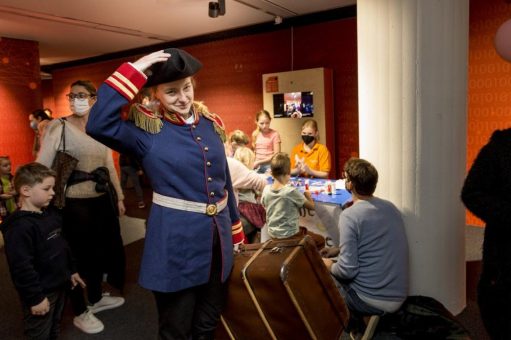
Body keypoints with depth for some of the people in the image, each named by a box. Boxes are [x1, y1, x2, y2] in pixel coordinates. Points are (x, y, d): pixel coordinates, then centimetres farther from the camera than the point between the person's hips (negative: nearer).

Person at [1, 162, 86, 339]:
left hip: (59, 285, 8)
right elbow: (22, 267, -26)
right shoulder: (20, 227, -26)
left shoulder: (51, 213, 4)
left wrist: (71, 270, 19)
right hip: (40, 293, -8)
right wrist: (35, 297, -22)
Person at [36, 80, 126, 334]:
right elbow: (41, 167, -12)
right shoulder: (58, 127, -9)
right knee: (77, 255, 7)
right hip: (74, 204, -6)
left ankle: (96, 298, 41)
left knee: (100, 250, 18)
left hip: (102, 200, 6)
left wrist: (119, 197, 15)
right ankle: (80, 312, 25)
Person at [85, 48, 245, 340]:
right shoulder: (147, 129, -9)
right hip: (176, 241, -4)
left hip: (218, 237, 5)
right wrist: (133, 73, -25)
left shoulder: (211, 123, 4)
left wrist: (235, 228, 14)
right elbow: (99, 125, -28)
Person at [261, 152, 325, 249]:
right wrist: (307, 194, 7)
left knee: (304, 230, 31)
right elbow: (312, 206, -11)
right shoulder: (292, 191, -24)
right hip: (289, 236, -6)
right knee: (321, 240, 17)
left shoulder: (266, 190, -9)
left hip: (273, 235, 6)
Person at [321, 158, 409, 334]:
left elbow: (348, 270, -20)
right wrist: (339, 249, 17)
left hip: (371, 300, -7)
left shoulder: (349, 216, -19)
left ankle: (351, 320, 17)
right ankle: (354, 318, 20)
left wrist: (329, 266, 0)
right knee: (336, 269, 23)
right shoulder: (391, 207, 4)